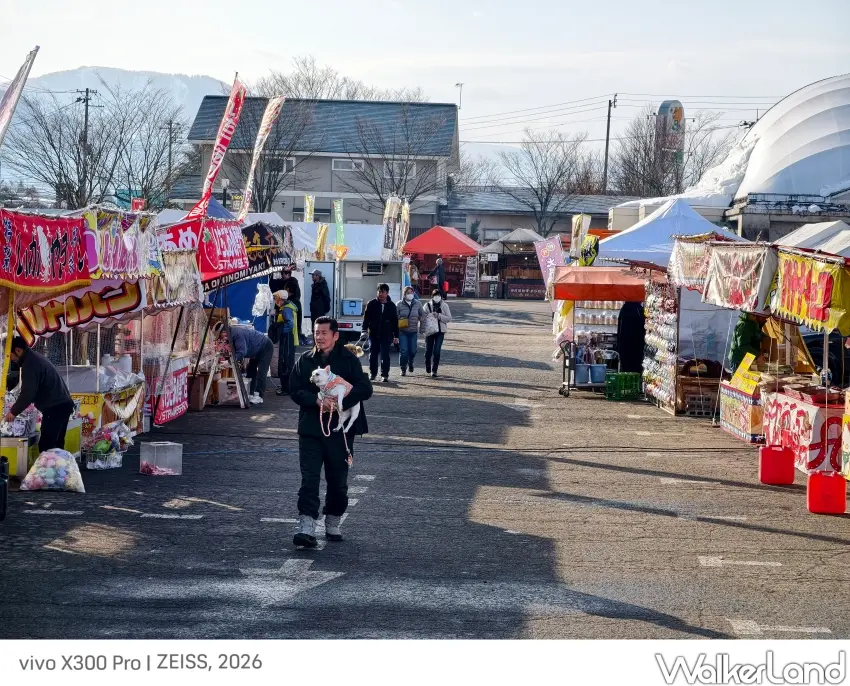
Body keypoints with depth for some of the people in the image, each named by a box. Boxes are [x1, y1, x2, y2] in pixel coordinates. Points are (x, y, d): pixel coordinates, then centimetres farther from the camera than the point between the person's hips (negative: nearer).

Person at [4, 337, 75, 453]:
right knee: (56, 444, 14)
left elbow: (28, 393, -19)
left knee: (46, 446, -10)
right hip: (62, 404, 11)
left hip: (55, 408, -11)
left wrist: (13, 412, -7)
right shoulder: (35, 357, 17)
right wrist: (16, 408, 21)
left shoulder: (29, 364, -16)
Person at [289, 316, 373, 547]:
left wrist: (339, 403, -19)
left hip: (341, 429, -1)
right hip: (310, 428, 1)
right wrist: (317, 400, -16)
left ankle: (333, 524, 27)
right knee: (309, 478, -9)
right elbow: (294, 390, 2)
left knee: (338, 480, 10)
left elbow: (365, 389, -7)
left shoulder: (349, 360, -1)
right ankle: (306, 526, -15)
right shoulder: (305, 360, 6)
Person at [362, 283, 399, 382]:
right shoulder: (372, 304, 3)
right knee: (373, 354, 6)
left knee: (385, 355, -5)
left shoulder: (391, 306, 5)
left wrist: (396, 336, 6)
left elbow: (395, 322, 9)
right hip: (373, 333, 1)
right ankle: (373, 373, 19)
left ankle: (385, 375, 0)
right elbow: (366, 317, 2)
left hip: (386, 334, -1)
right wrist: (365, 330, -11)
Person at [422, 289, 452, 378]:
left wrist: (439, 316, -15)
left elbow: (449, 318, -1)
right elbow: (423, 318, -4)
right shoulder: (427, 305, 0)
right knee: (428, 350, 7)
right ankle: (428, 366, 34)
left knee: (437, 351, -8)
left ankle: (434, 370, -2)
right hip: (430, 331, 0)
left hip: (440, 331, 0)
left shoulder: (444, 306, 3)